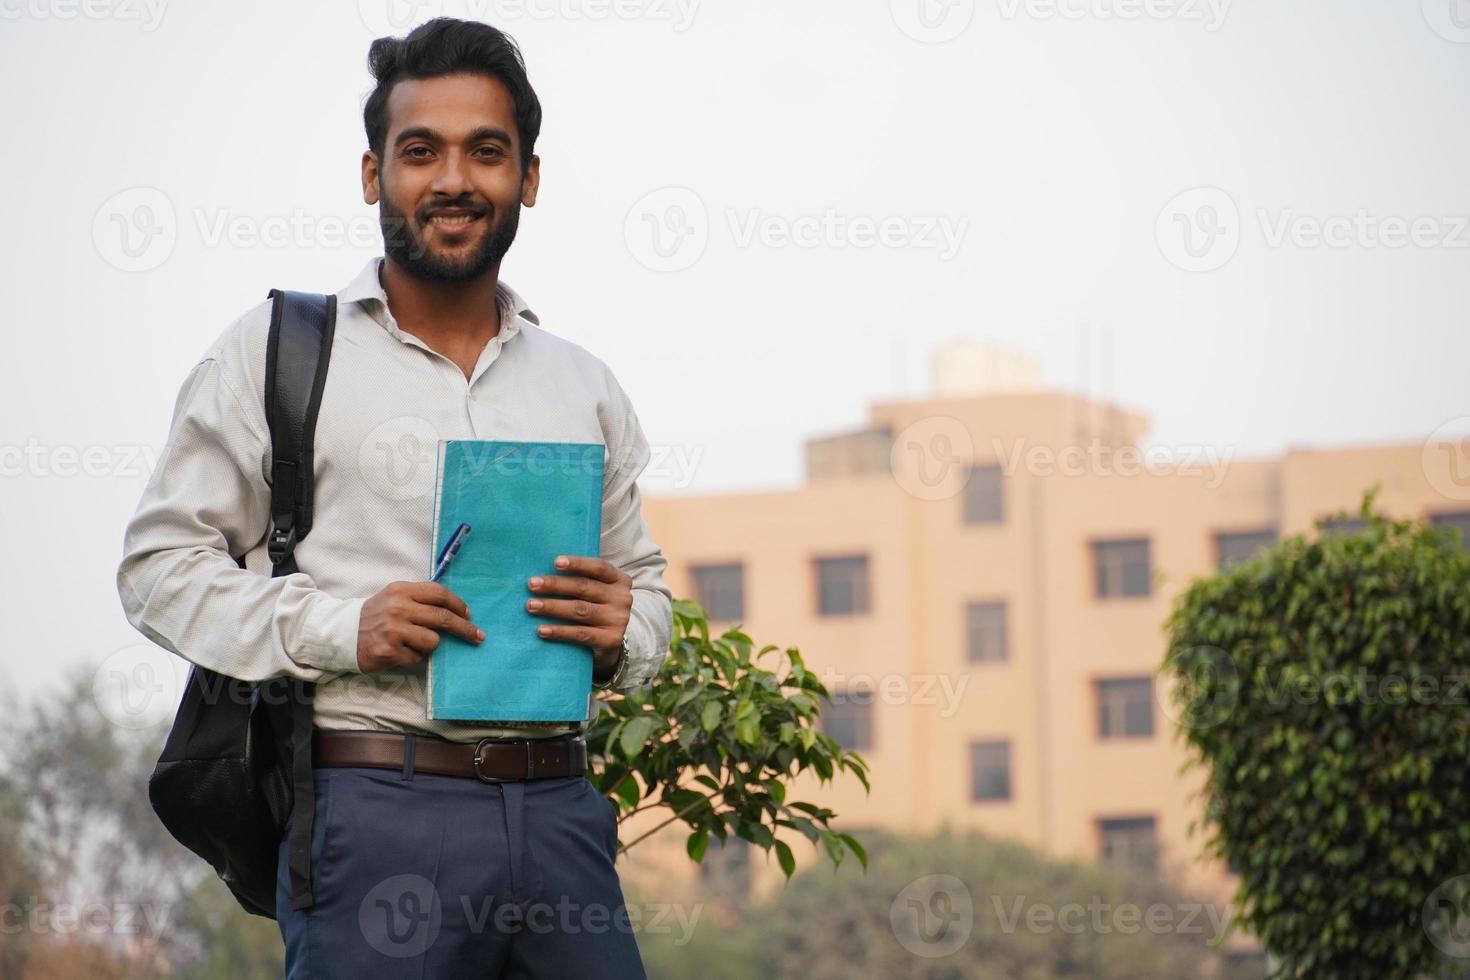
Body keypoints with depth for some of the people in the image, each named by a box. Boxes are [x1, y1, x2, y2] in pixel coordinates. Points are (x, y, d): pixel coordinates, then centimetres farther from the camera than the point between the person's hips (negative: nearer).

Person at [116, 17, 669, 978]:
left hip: (561, 811, 4)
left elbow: (648, 591, 22)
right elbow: (161, 564, 2)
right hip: (376, 813, -4)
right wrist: (339, 628, -13)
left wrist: (619, 636, -2)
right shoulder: (273, 350, 4)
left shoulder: (584, 385, 17)